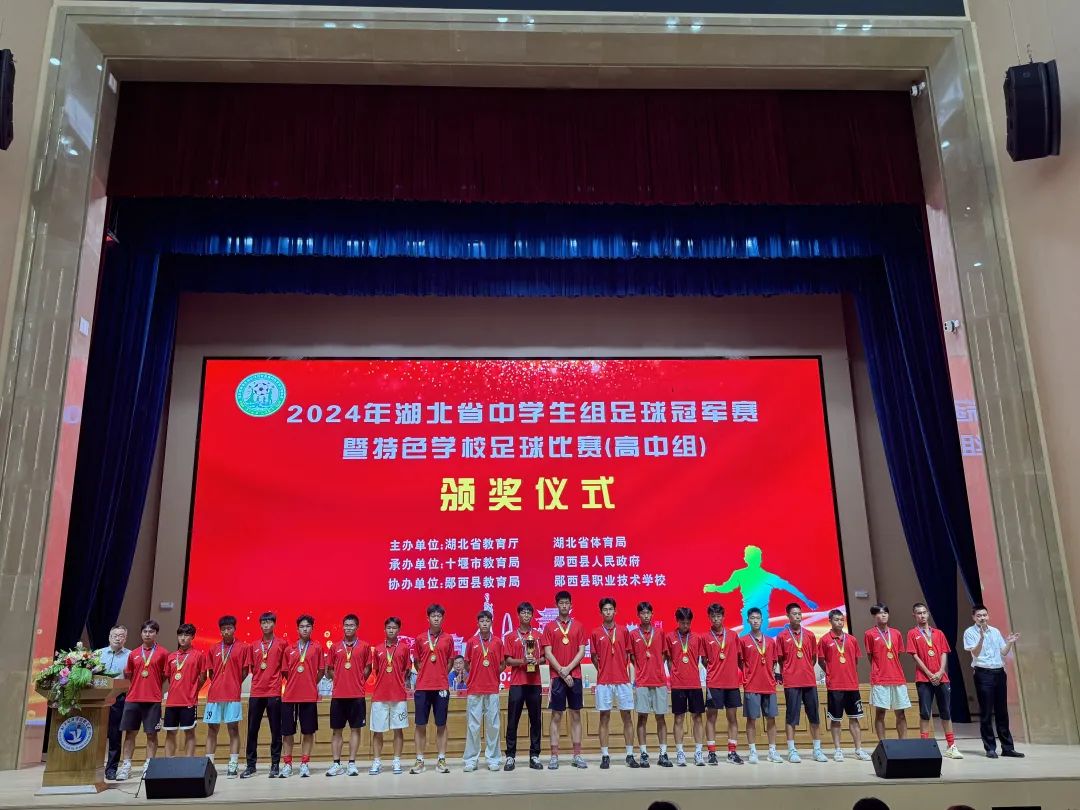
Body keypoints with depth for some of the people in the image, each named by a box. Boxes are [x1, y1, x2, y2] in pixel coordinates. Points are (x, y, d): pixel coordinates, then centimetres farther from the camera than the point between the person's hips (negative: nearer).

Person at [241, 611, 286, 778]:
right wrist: (259, 680, 8)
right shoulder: (254, 646, 11)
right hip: (256, 692, 3)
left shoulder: (282, 644, 1)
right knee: (252, 730, 5)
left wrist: (275, 679, 0)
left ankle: (275, 765, 8)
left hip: (274, 692, -3)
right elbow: (252, 668, 17)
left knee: (276, 730, 1)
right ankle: (250, 765, 14)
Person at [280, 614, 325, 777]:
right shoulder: (289, 649, 7)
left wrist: (311, 684, 7)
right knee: (287, 731, 5)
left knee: (308, 731, 4)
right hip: (290, 695, 2)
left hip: (309, 696, -1)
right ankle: (287, 764, 15)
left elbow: (321, 670, 6)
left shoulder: (317, 647, 2)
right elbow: (285, 671, 11)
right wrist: (296, 684, 8)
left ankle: (305, 764, 13)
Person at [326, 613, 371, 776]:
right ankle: (336, 764, 13)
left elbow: (368, 668, 8)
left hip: (357, 695, -1)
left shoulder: (364, 646, 3)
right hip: (338, 695, 2)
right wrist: (340, 680, 4)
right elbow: (329, 669, 13)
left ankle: (352, 764, 10)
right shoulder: (335, 647, 7)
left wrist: (358, 681, 0)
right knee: (336, 730, 5)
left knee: (355, 729, 3)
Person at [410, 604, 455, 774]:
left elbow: (450, 662, 11)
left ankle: (441, 760, 12)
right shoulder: (419, 638, 5)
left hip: (441, 687, 0)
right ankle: (419, 761, 12)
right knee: (420, 725, 3)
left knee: (441, 725, 4)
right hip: (422, 687, 0)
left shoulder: (448, 638, 5)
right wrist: (426, 675, 3)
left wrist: (440, 676, 4)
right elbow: (416, 662, 11)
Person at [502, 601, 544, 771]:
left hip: (534, 683, 2)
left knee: (535, 720, 4)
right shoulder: (510, 636, 5)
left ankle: (534, 755, 12)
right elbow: (507, 661, 0)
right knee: (512, 721, -1)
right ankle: (510, 756, 6)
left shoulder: (538, 636, 10)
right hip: (516, 683, -2)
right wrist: (523, 661, -16)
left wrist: (537, 661, -10)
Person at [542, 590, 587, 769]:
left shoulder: (578, 626, 7)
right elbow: (548, 653, -2)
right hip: (557, 677, -2)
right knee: (556, 716, 1)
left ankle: (577, 755, 12)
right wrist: (562, 672, -10)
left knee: (576, 715, 6)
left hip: (575, 676, 2)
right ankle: (554, 756, 5)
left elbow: (581, 651, 2)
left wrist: (568, 669, -10)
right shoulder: (550, 627, 3)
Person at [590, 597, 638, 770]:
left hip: (623, 680, 1)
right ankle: (605, 756, 8)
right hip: (603, 681, -1)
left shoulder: (624, 631, 6)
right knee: (604, 718, 3)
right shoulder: (595, 633, 3)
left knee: (627, 717, 3)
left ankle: (630, 755, 10)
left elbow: (627, 655, 11)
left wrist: (627, 672, 4)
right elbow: (594, 657, 9)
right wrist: (603, 670, 2)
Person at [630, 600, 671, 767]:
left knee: (661, 718, 4)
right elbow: (632, 658, 7)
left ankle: (663, 754, 9)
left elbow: (662, 656, 13)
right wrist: (639, 674, -1)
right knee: (642, 717, 1)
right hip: (641, 683, -1)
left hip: (659, 681, 2)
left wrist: (658, 671, 4)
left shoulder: (659, 633, 7)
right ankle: (644, 754, 6)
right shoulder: (633, 635, 3)